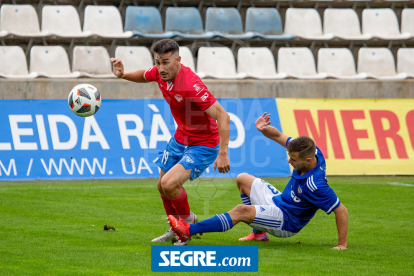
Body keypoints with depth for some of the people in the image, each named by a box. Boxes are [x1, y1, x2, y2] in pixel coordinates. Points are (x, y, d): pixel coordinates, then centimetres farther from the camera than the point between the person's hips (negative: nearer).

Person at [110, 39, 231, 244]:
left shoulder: (191, 85, -33)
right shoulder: (160, 73, -10)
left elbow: (223, 117, -33)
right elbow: (144, 76, 17)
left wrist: (222, 154, -37)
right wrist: (122, 75, -4)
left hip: (203, 145, -8)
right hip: (180, 139, 8)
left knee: (170, 183, -23)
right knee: (162, 186, 17)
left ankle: (189, 221, 6)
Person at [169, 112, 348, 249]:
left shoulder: (315, 185, -36)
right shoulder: (309, 150, -14)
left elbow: (341, 210, -31)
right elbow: (278, 136, -3)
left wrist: (342, 245, -30)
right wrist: (264, 129, -25)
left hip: (287, 222, -9)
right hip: (278, 201, 10)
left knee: (241, 211, -28)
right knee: (243, 179, 19)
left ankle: (189, 231, -25)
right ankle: (259, 232, 24)